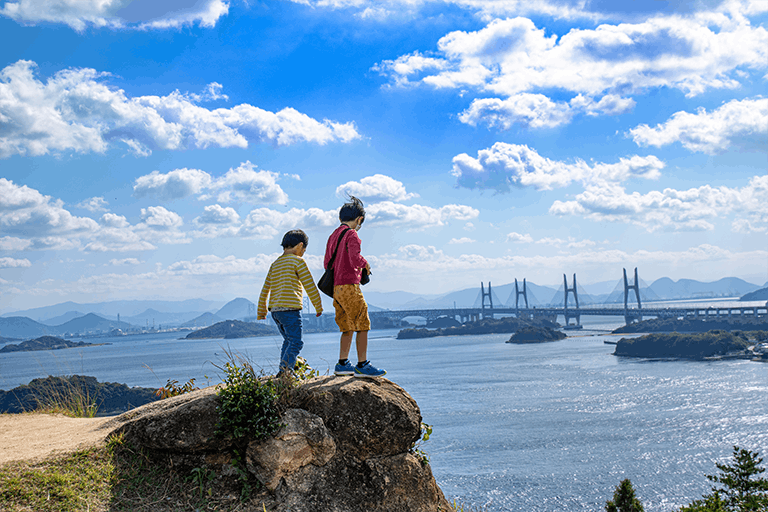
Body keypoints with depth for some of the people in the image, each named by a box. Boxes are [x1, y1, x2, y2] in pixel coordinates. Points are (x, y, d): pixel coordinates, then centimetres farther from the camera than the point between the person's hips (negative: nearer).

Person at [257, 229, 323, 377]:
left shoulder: (275, 264, 18)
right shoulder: (298, 261, -4)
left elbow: (265, 290, 20)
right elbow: (310, 286, -5)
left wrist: (261, 311, 27)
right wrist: (318, 307, 5)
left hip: (275, 310, 8)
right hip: (290, 309, -8)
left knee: (288, 340, 19)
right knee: (296, 343, -8)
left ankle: (283, 371, 14)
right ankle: (286, 368, -24)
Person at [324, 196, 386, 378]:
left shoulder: (333, 236, 16)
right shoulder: (351, 235, -10)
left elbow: (326, 263, 18)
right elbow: (355, 259, -22)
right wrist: (365, 264, -3)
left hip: (336, 287, 9)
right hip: (349, 286, -9)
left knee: (348, 327, 13)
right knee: (362, 325, -4)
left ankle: (342, 364, 13)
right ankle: (362, 365, -5)